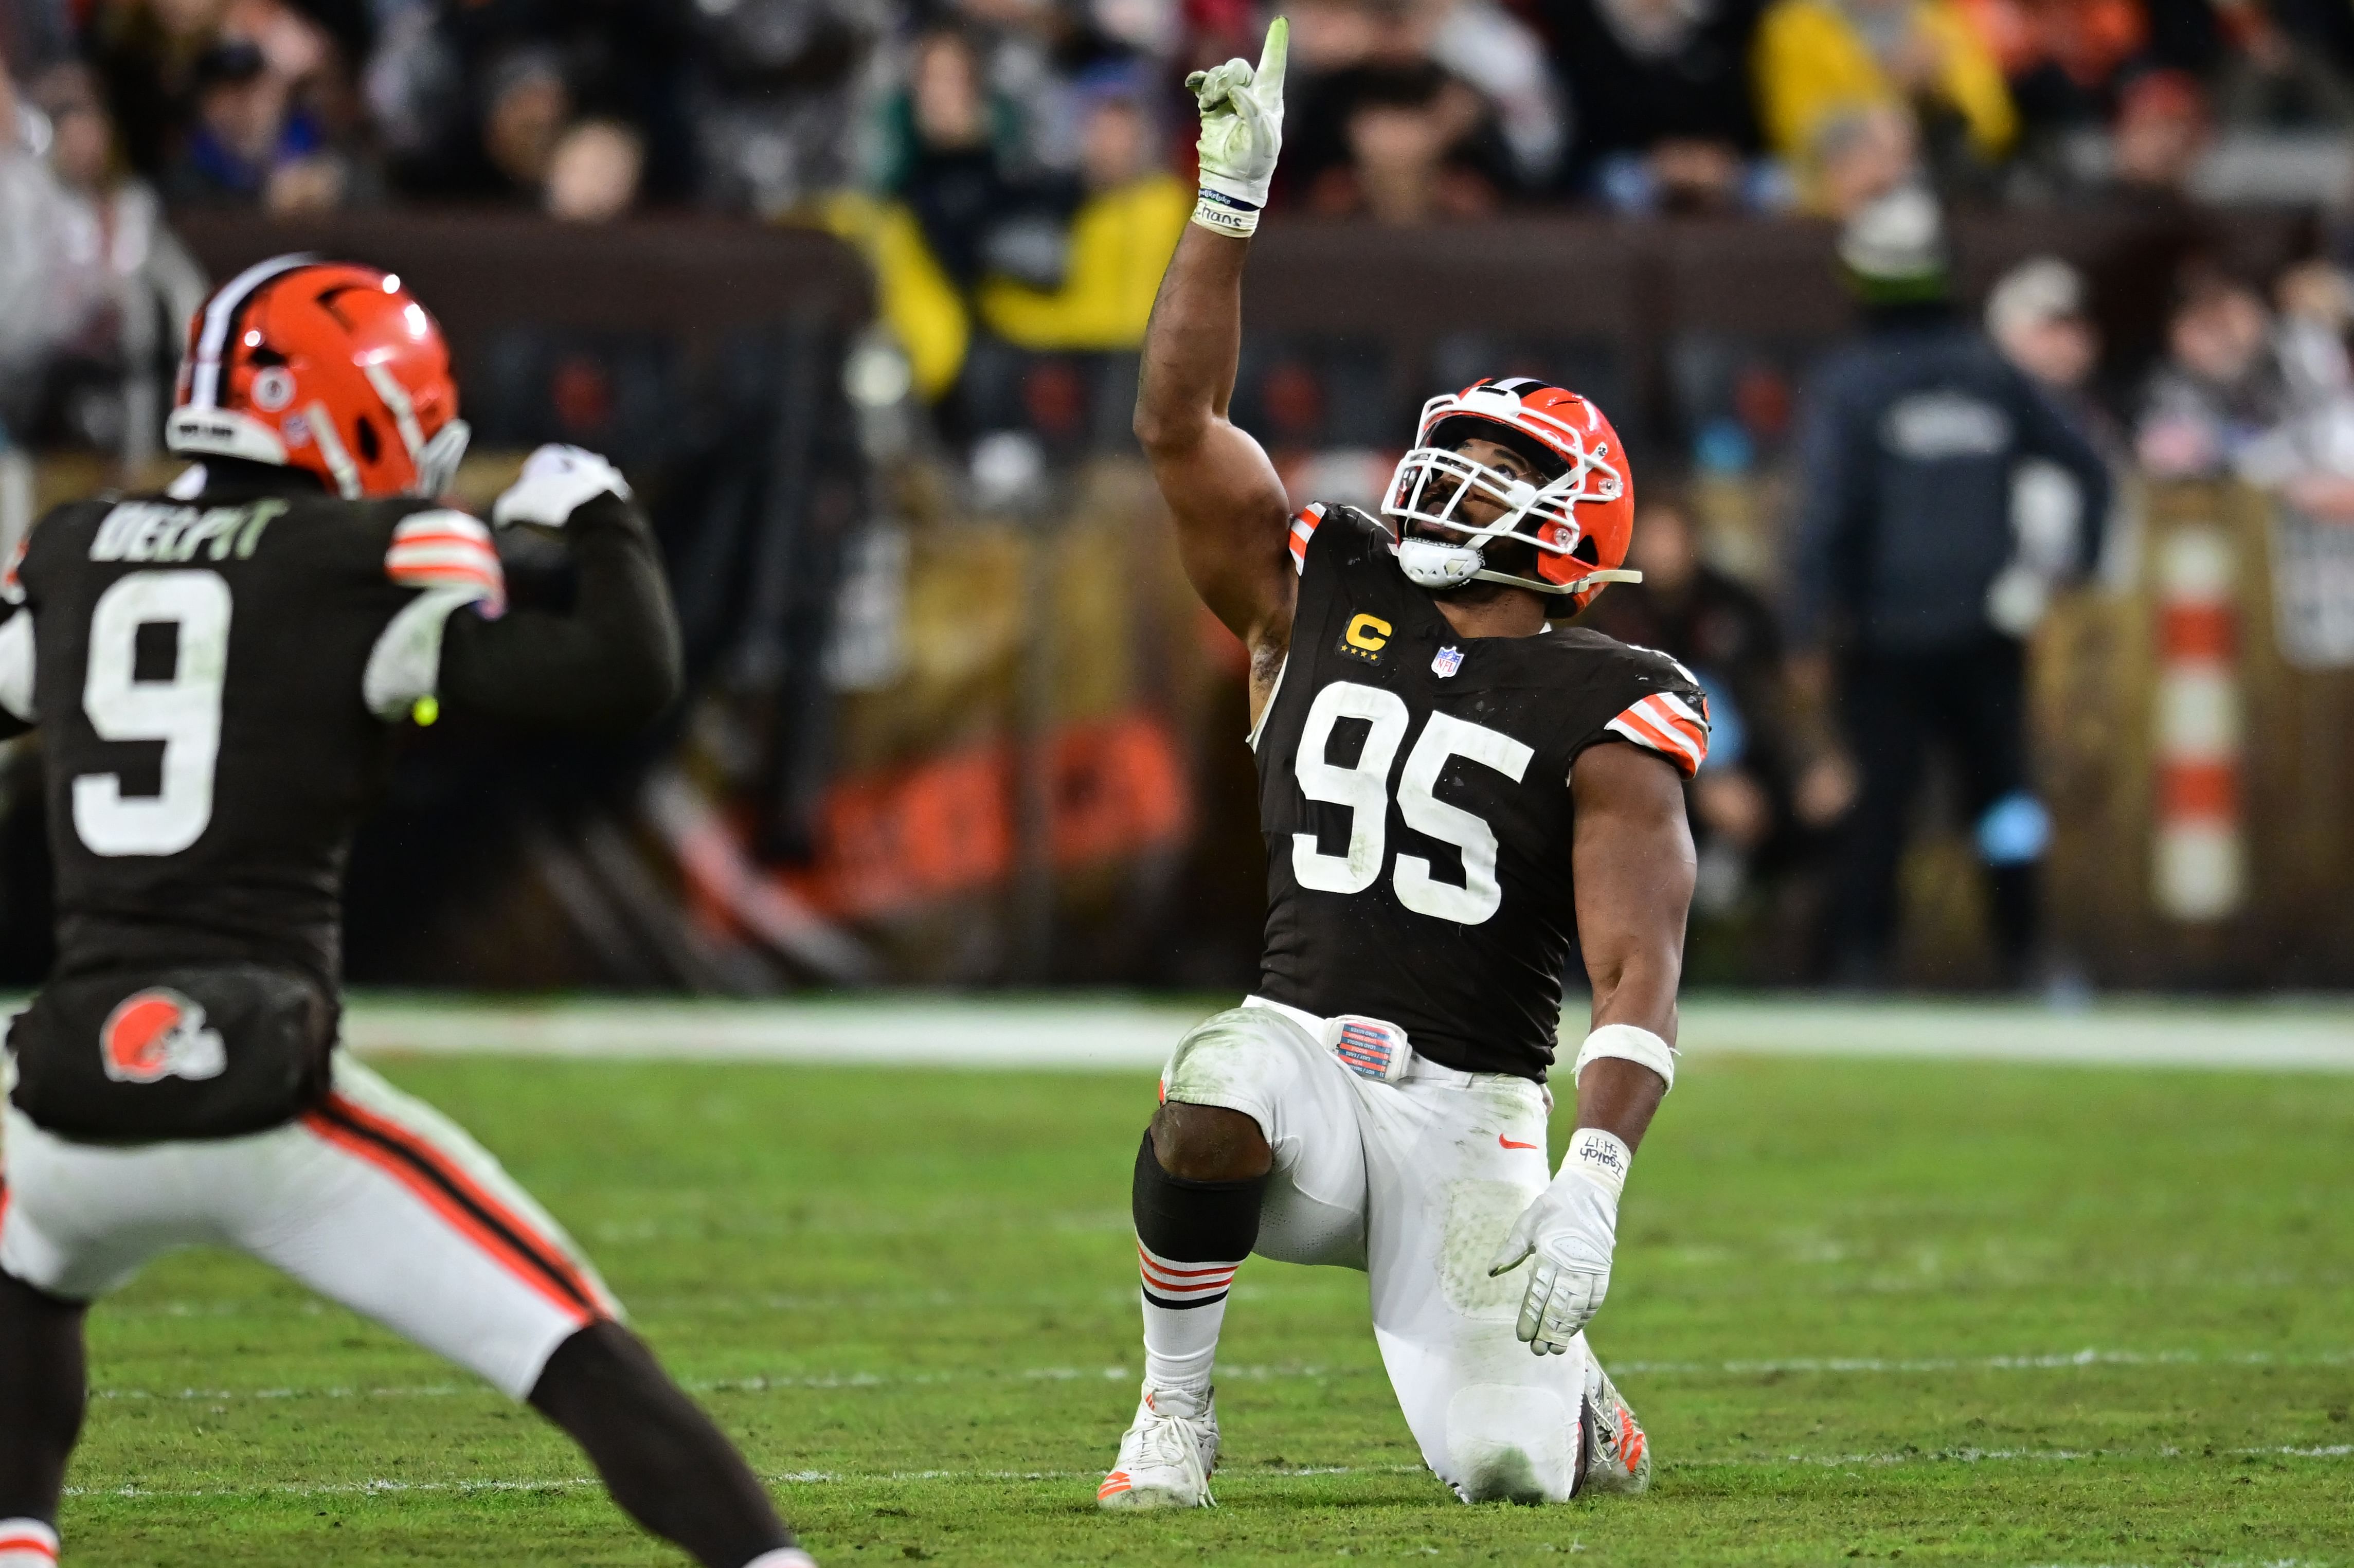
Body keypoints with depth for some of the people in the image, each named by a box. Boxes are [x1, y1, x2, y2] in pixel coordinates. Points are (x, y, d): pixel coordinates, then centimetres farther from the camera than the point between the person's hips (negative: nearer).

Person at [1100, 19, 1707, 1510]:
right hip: (1303, 1050, 2)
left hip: (1469, 1113, -2)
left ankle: (1563, 1383, 29)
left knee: (1503, 1471, -10)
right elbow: (1178, 423, 4)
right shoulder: (1324, 595, 8)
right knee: (1215, 1095, -36)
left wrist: (1592, 1185, -26)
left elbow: (1640, 973, -13)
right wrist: (1230, 202, -2)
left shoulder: (1600, 719, -4)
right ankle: (1175, 1413, -13)